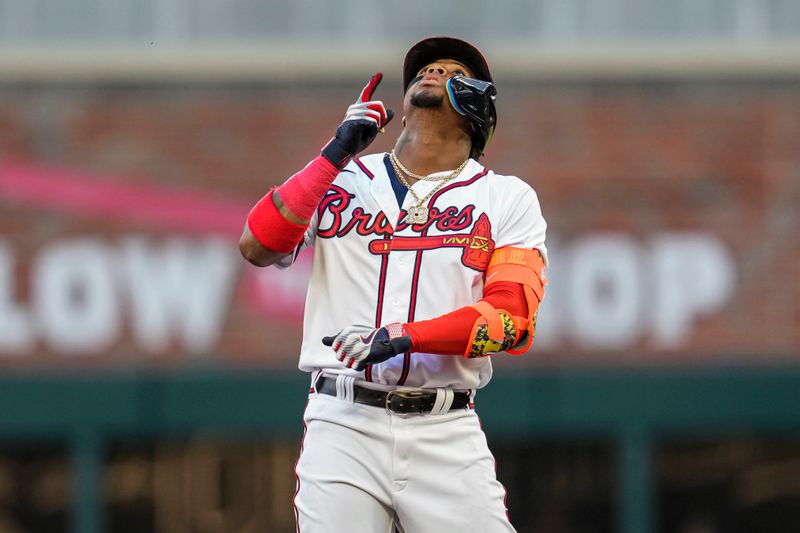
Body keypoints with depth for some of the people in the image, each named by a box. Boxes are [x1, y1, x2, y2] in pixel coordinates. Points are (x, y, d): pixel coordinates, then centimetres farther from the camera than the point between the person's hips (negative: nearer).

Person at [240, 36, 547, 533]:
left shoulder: (507, 198, 9)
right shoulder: (340, 180, 13)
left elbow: (512, 319, -4)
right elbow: (258, 246, -2)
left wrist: (405, 337, -17)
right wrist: (339, 151, -5)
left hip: (447, 434, 0)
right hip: (342, 425, 0)